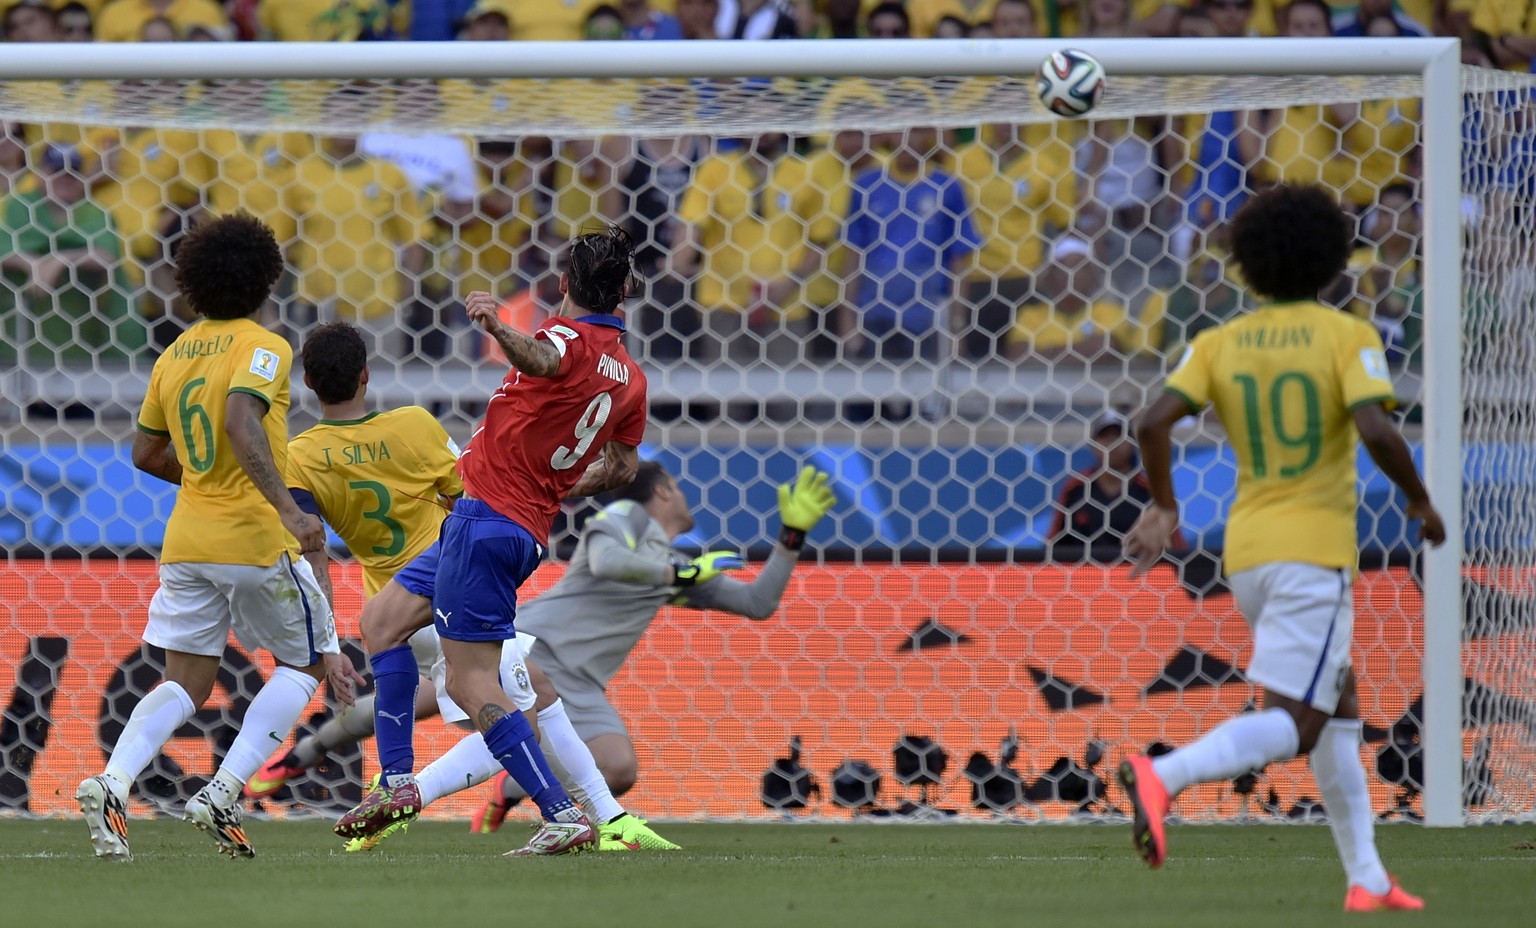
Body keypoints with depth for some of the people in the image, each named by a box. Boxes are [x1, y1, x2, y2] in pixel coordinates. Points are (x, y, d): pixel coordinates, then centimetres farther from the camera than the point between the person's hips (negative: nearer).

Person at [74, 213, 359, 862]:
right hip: (255, 540, -6)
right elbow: (240, 422, -27)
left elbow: (146, 454, 18)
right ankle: (223, 793, -5)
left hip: (187, 536, 6)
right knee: (304, 662, 12)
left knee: (186, 682, 9)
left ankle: (112, 782, -17)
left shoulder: (174, 356, 12)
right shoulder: (262, 348, -9)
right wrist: (287, 508, -33)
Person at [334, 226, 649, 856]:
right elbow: (622, 467, 27)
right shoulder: (629, 377, 13)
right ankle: (396, 782, 16)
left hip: (487, 515, -9)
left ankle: (564, 816, -16)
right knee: (383, 620, 20)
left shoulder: (572, 338, -13)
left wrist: (499, 331, -60)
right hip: (527, 526, 9)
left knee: (470, 682, -11)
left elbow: (541, 360, -40)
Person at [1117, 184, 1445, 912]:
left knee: (1339, 706, 21)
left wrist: (1162, 507, 8)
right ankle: (1162, 777, -37)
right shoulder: (1347, 337, -5)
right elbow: (1376, 431, -19)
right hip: (1314, 548, -6)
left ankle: (1366, 878, 17)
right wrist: (1421, 501, -3)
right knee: (1291, 726, -12)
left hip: (1246, 551, 6)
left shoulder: (1220, 344, 5)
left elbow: (1154, 422, -7)